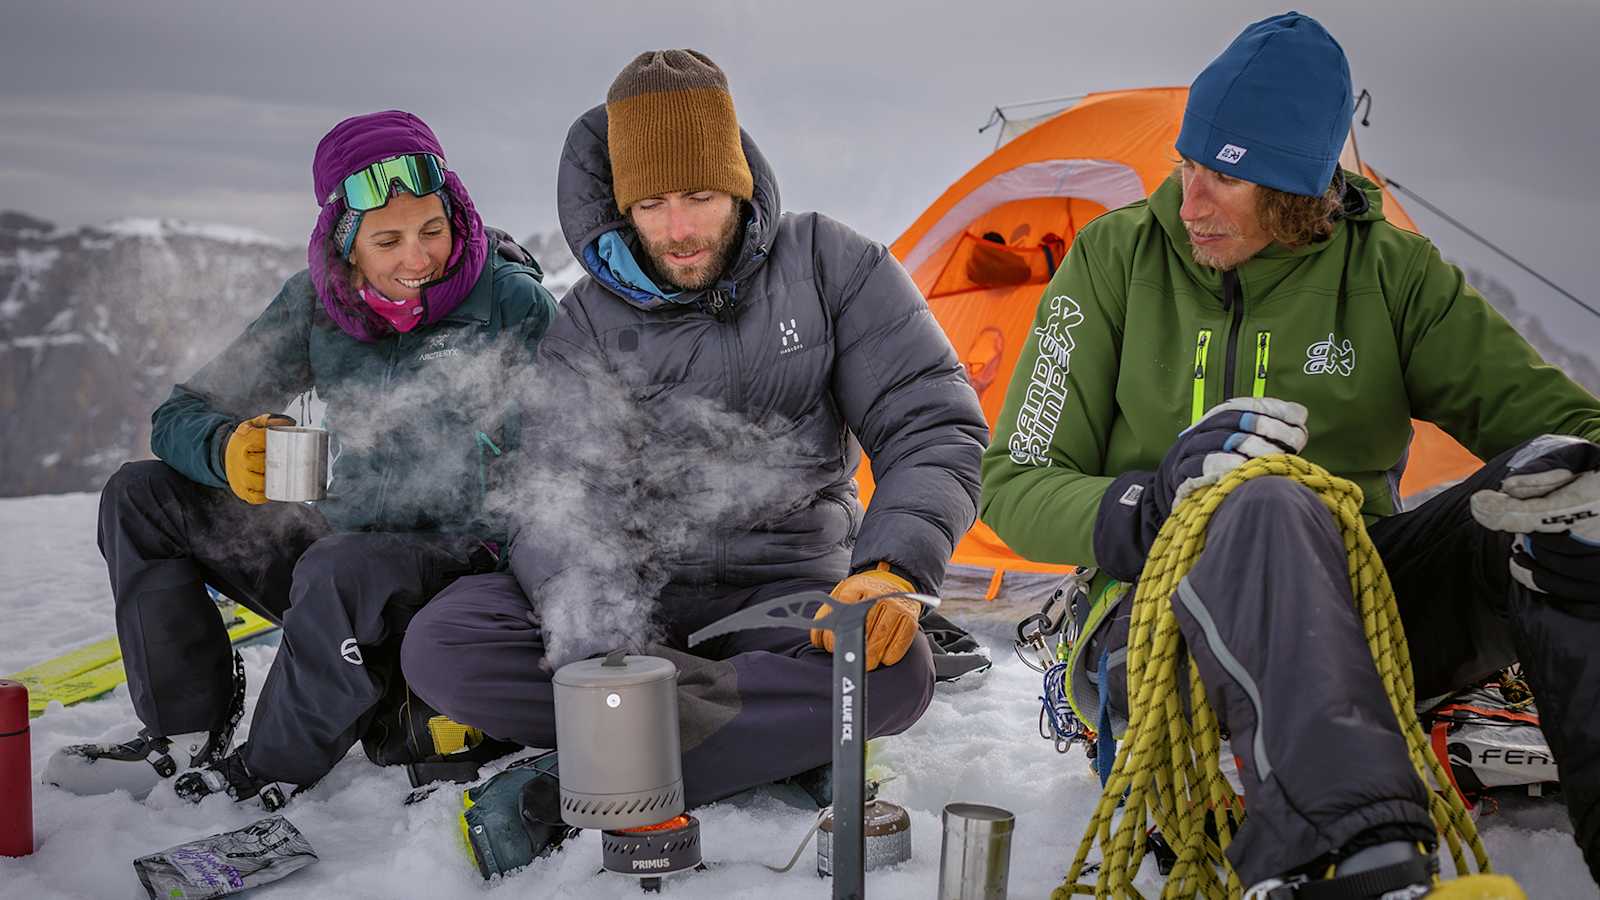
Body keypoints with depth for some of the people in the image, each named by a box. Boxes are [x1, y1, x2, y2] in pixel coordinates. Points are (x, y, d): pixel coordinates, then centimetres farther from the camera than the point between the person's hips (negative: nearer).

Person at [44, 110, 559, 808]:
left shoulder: (511, 300, -13)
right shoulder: (314, 304, 0)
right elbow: (181, 416, 2)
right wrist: (228, 449, -23)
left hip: (466, 555, -6)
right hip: (348, 533, 6)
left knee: (339, 567, -37)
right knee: (139, 497, 0)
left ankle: (265, 781, -15)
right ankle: (188, 736, -2)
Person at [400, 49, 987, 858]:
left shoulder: (828, 266, -6)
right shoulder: (589, 323, -4)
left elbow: (932, 427, -9)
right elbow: (560, 504, -13)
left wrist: (893, 569, -28)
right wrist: (594, 630, -34)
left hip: (791, 591, -1)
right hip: (638, 593, 2)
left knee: (895, 671, -35)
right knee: (439, 648, -24)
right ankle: (787, 737, -23)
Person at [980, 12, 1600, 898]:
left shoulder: (1390, 270, 3)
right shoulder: (1117, 257, -1)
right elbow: (1014, 484, -1)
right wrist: (1155, 501, -22)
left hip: (1349, 611, 3)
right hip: (1165, 613, -2)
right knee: (1266, 513, -38)